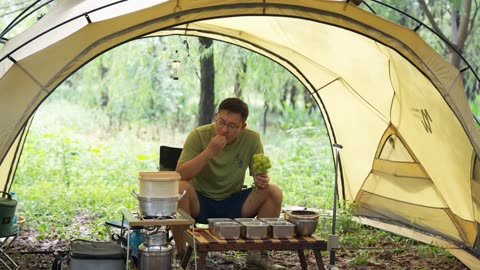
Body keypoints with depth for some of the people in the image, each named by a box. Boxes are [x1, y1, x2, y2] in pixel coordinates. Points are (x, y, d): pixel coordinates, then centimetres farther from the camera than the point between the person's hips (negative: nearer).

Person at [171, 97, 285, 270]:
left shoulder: (252, 139, -9)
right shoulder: (199, 135, -15)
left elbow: (259, 175, -2)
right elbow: (180, 175, -24)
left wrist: (261, 180, -27)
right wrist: (209, 151, -34)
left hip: (233, 205, 3)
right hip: (200, 203, -2)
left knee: (274, 193, -19)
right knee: (179, 189, -34)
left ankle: (258, 254, -5)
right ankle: (181, 254, -18)